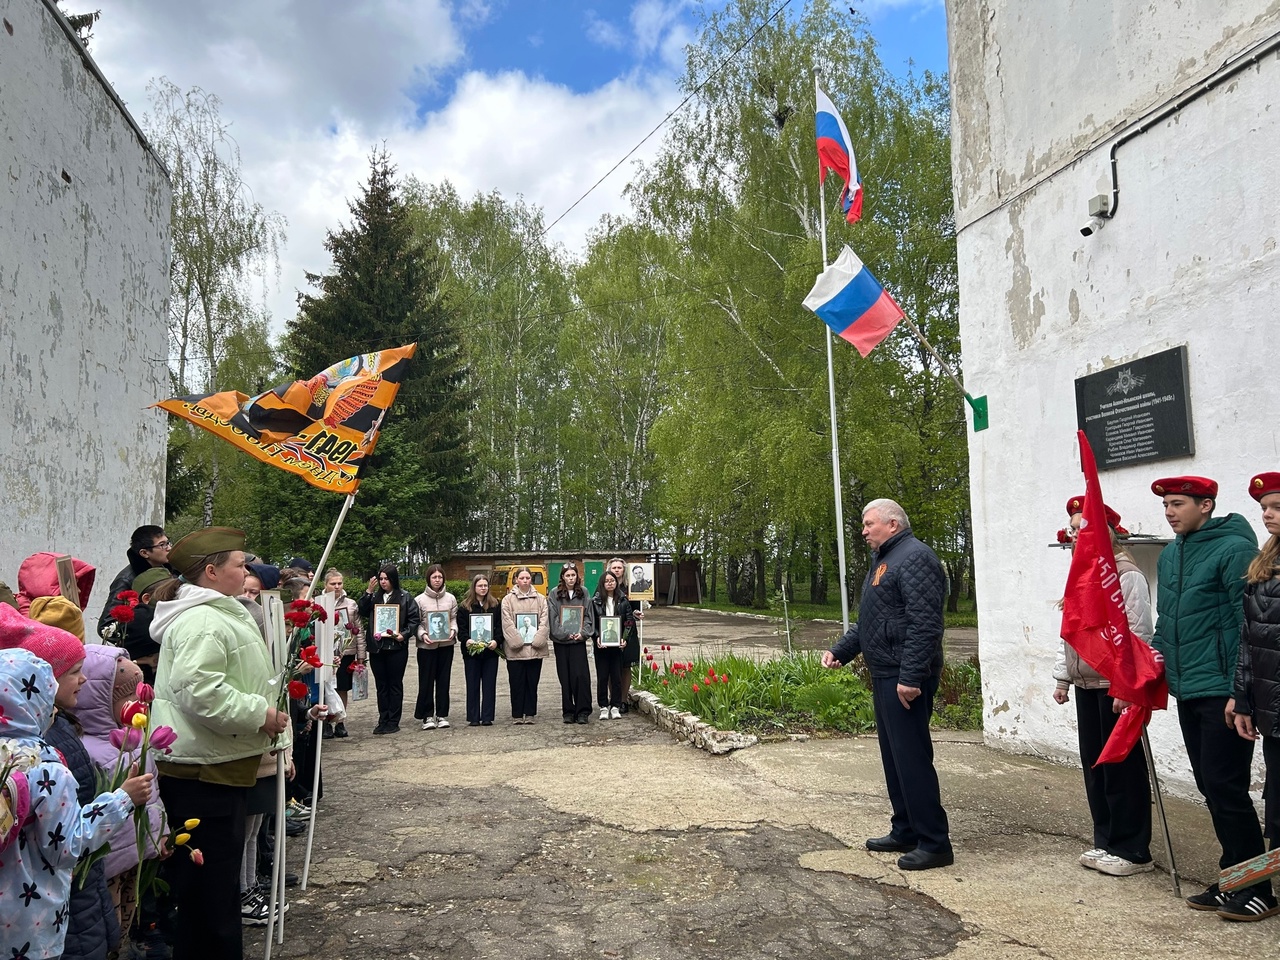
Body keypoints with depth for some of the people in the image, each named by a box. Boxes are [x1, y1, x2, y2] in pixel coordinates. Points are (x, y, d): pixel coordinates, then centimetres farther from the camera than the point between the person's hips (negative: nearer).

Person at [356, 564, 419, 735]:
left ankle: (393, 722, 11)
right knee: (381, 685, 10)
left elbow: (414, 619, -2)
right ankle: (383, 720, 17)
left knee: (395, 684, 4)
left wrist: (404, 634, -16)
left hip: (397, 647, -4)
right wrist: (368, 591, -7)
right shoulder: (374, 596, 10)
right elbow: (361, 612, -2)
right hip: (377, 647, 4)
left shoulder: (405, 597, 0)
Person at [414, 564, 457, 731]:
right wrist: (422, 634, -17)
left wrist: (453, 630, -9)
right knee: (426, 681, 1)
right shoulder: (420, 599, -2)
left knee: (444, 680, 7)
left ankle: (442, 714, 16)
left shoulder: (450, 598, 5)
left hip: (446, 645, 2)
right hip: (426, 646, -2)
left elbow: (454, 618, 9)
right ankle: (427, 716, 10)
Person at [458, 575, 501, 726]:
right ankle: (473, 718, 8)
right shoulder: (464, 606, 4)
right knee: (473, 685, 3)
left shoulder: (495, 605, 7)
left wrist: (496, 641, -12)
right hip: (471, 651, -1)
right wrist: (467, 640, -18)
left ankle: (487, 717, 8)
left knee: (490, 684, 3)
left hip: (490, 650, 1)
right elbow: (461, 628, -1)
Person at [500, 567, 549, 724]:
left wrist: (537, 640, -10)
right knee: (517, 683, 4)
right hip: (515, 650, -2)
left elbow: (544, 622, 2)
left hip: (535, 649, 2)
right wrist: (518, 642, -14)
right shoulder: (508, 599, 1)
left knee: (532, 683, 7)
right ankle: (517, 715, 11)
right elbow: (507, 624, -6)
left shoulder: (541, 599, 8)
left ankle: (530, 714, 15)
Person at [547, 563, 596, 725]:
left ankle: (583, 711, 0)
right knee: (565, 678, 4)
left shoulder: (583, 593, 7)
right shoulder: (555, 594, 2)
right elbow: (553, 618, -3)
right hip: (561, 641, 0)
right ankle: (568, 712, 12)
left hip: (579, 640, 0)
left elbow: (588, 615, 6)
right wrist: (565, 633, -12)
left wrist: (583, 632, -9)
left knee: (581, 675, -7)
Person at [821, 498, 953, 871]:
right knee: (894, 756, 15)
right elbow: (868, 622, 26)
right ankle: (905, 832, 26)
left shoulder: (914, 558, -14)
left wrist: (910, 676, -27)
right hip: (885, 675, 11)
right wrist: (840, 650, 16)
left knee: (912, 757, -7)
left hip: (905, 679, -11)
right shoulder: (884, 561, 20)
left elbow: (924, 623, -23)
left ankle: (934, 842, 2)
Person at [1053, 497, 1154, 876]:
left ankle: (1132, 851, 11)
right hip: (1086, 686, 9)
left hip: (1115, 687, -9)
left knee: (1122, 768, 0)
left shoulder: (1126, 575, -13)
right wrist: (1063, 678, 19)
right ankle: (1106, 842, 24)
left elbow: (1137, 634, -17)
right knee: (1094, 766, 13)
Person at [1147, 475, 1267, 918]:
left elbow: (1250, 623, -15)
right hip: (1187, 693, 8)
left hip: (1222, 693, -8)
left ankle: (1256, 889, 10)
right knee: (1210, 787, 14)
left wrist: (1241, 692, -18)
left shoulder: (1234, 549, -11)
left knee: (1226, 788, -4)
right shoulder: (1168, 556, 13)